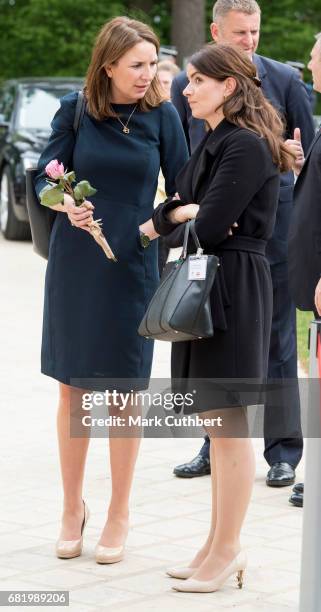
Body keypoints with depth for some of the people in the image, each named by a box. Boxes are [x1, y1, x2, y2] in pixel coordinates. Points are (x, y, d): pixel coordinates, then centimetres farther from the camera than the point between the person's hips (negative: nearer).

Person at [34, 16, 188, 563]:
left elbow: (182, 190, 1)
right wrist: (66, 204, -18)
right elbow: (47, 176, 1)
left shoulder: (161, 116, -2)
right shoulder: (74, 111, -2)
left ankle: (119, 514, 17)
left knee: (124, 390, 4)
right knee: (72, 388, 7)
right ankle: (72, 507, 22)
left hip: (132, 266, -1)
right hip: (74, 264, 1)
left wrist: (158, 223, -17)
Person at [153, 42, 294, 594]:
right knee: (215, 423, 14)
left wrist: (174, 230, 0)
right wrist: (184, 212, -8)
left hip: (233, 289, -10)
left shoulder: (246, 146, -14)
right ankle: (219, 544, 21)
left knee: (227, 426, -3)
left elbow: (207, 229, -19)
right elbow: (165, 214, 14)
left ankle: (226, 550, 5)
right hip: (202, 289, 10)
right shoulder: (211, 143, 16)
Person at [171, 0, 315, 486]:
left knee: (276, 338, 2)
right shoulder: (186, 85, 5)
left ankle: (282, 450, 9)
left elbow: (310, 152, 6)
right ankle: (217, 446, 19)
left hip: (272, 224, -2)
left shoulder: (284, 80, 1)